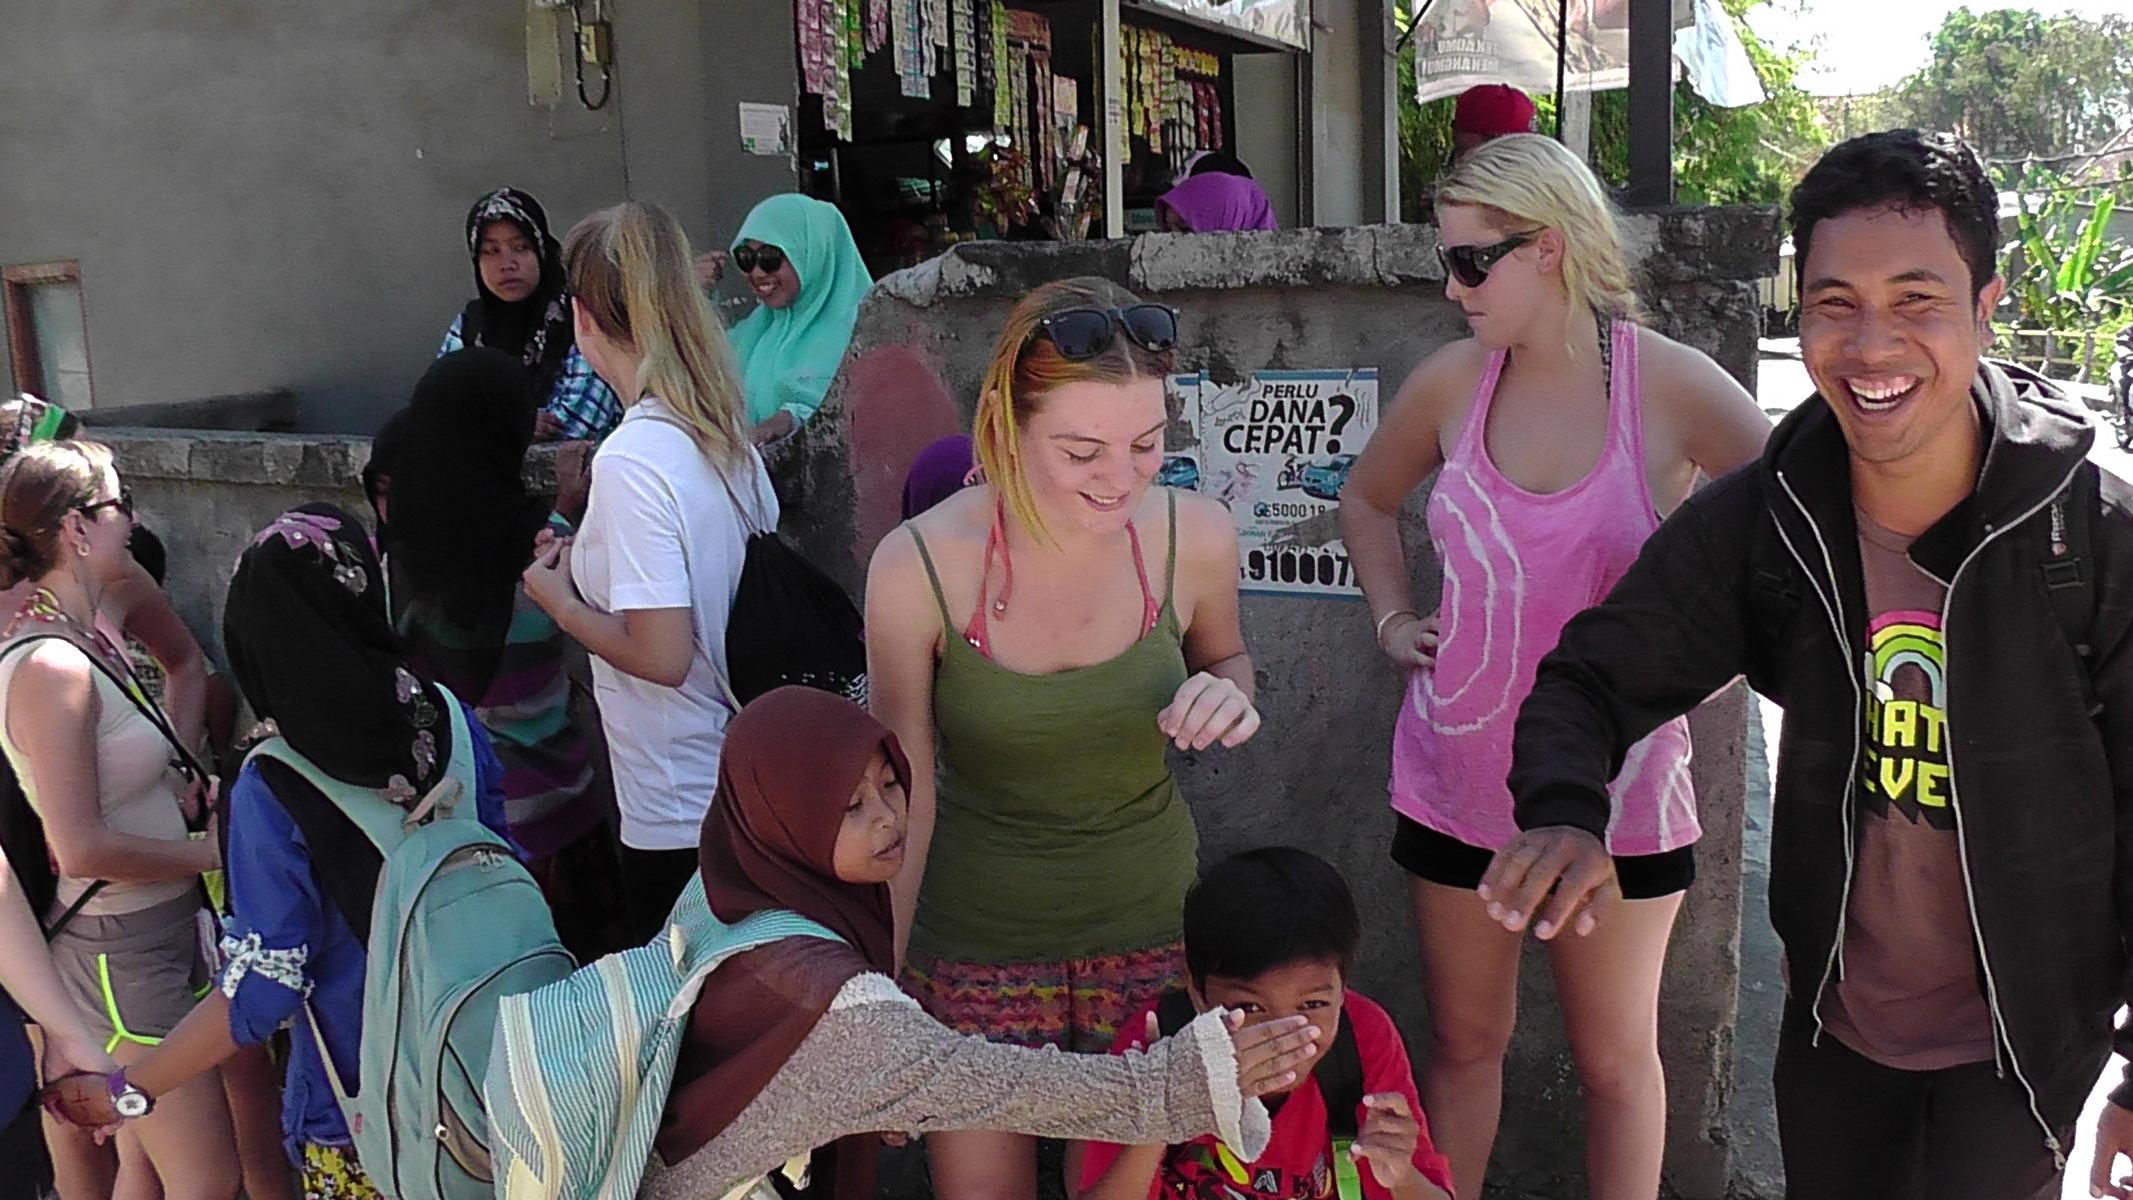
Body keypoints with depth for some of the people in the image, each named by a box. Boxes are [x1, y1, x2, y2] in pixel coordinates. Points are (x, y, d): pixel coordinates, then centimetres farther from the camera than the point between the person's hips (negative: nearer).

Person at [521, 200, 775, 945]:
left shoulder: (631, 458, -22)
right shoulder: (729, 433, 1)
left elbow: (661, 655, -24)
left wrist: (560, 600, -7)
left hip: (678, 813, -8)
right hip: (741, 790, 8)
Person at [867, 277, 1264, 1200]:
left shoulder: (1196, 536, -14)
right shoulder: (917, 568, -20)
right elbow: (904, 799, -10)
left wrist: (1227, 695, -16)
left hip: (1151, 925, 2)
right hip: (976, 946, -2)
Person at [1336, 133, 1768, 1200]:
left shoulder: (1672, 386, -13)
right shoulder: (1453, 381, -3)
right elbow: (1367, 498, 16)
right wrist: (1392, 618, 5)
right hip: (1458, 780, 3)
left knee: (1616, 1058, 15)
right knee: (1465, 1038, 17)